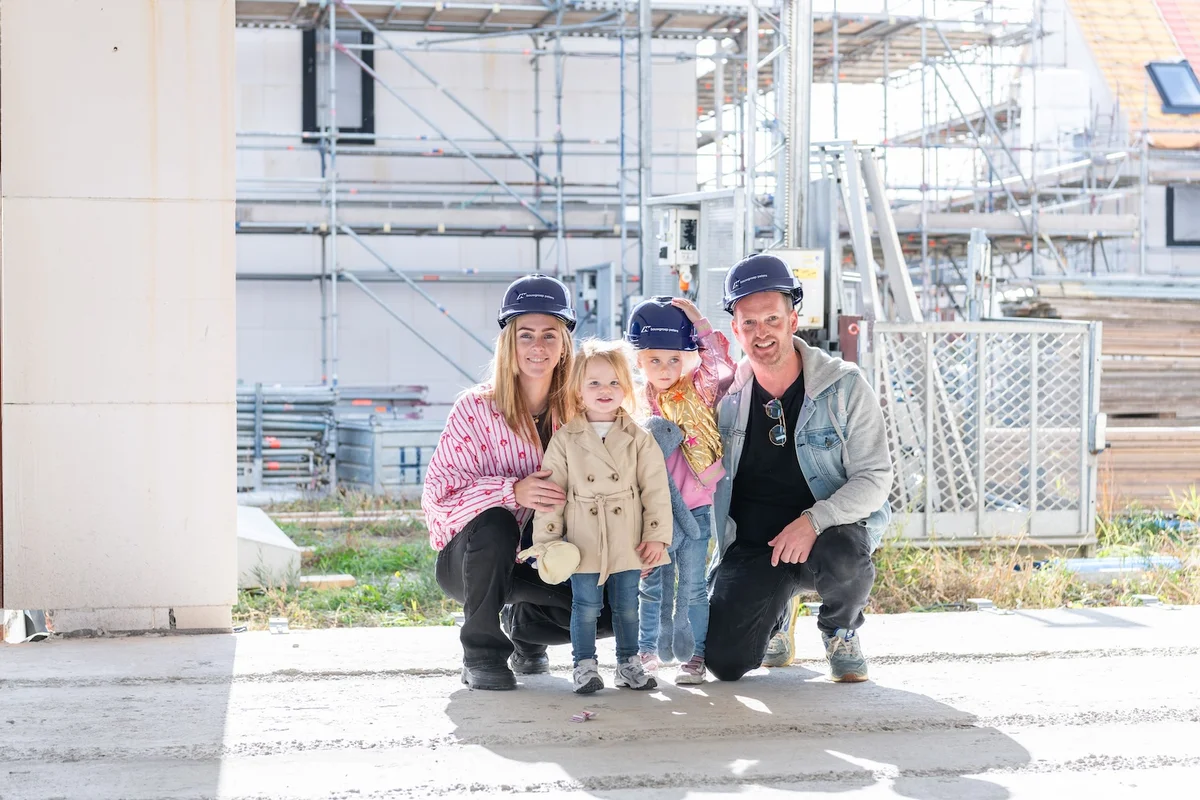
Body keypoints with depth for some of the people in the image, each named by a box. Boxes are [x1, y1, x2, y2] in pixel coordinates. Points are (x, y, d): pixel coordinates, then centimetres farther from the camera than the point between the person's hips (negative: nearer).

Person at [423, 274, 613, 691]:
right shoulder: (477, 407, -16)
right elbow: (437, 492, -23)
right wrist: (513, 491, -38)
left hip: (544, 555, 4)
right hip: (468, 557, -4)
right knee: (493, 523, -37)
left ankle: (524, 626, 16)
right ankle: (481, 653, -15)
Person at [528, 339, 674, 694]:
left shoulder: (638, 439, 3)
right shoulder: (565, 440, 1)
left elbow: (656, 489, 2)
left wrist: (657, 535, -4)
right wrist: (547, 541, -3)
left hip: (628, 542, 1)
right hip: (583, 542, -1)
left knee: (627, 606, 10)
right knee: (585, 606, 3)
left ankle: (629, 663, 22)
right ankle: (585, 665, 13)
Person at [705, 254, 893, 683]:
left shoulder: (844, 385, -8)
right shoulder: (724, 393, 0)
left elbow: (875, 478, -12)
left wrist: (814, 520, -26)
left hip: (830, 531, -2)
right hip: (749, 547, 2)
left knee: (844, 557, -39)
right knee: (725, 662, -15)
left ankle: (841, 632, 0)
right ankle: (778, 614, 23)